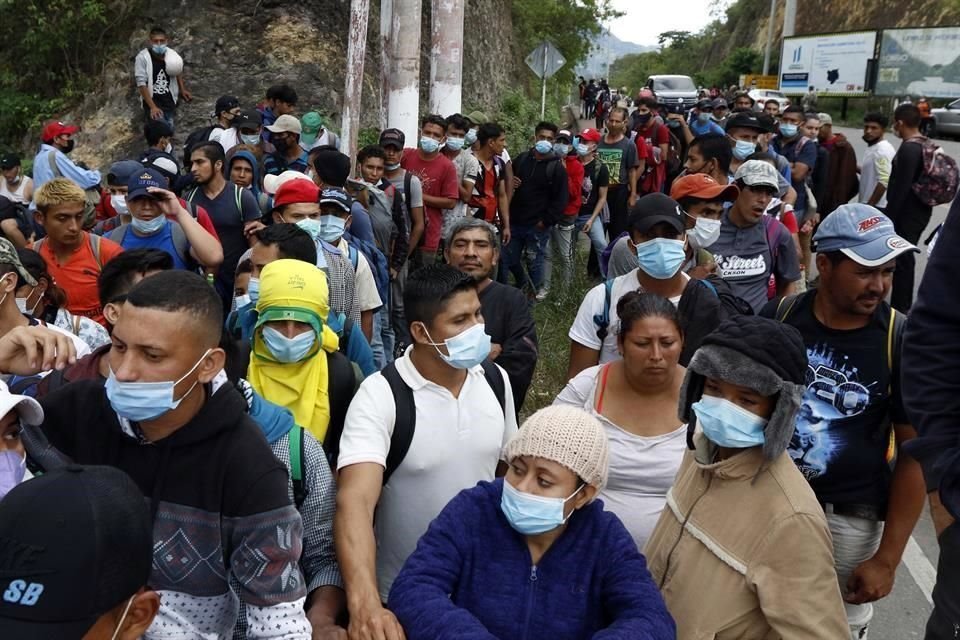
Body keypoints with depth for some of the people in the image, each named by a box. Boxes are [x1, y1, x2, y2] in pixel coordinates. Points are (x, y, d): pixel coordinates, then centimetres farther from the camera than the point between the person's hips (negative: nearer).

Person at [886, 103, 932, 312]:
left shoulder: (909, 149, -20)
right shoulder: (925, 145, 11)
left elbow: (901, 188, -23)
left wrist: (888, 216, -18)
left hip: (908, 213, -10)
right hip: (919, 211, 10)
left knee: (901, 259, -2)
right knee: (905, 257, 18)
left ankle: (899, 308, 4)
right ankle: (904, 305, 28)